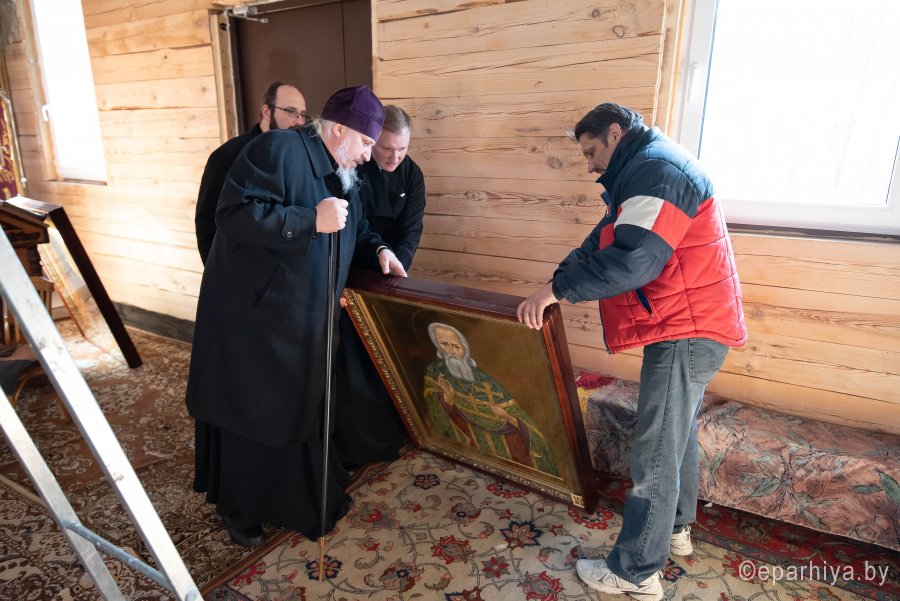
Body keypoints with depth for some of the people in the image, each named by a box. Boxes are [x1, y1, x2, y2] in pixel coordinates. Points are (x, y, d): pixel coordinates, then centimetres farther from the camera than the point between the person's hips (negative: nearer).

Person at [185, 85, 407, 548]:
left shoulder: (344, 178, 12)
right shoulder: (279, 149, -16)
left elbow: (355, 233, 22)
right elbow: (235, 213, -26)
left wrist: (378, 251, 2)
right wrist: (311, 220, -28)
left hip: (303, 319, 8)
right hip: (249, 315, -8)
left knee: (299, 408, 17)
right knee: (249, 413, 7)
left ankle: (300, 500, 38)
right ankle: (239, 510, 30)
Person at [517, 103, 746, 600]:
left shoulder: (657, 169, -16)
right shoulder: (646, 172, 19)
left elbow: (633, 259, -29)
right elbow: (600, 243, 16)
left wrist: (558, 288, -22)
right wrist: (556, 286, 5)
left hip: (686, 332, -11)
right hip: (688, 329, 11)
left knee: (655, 456, -3)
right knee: (678, 435, 23)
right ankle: (674, 528, 41)